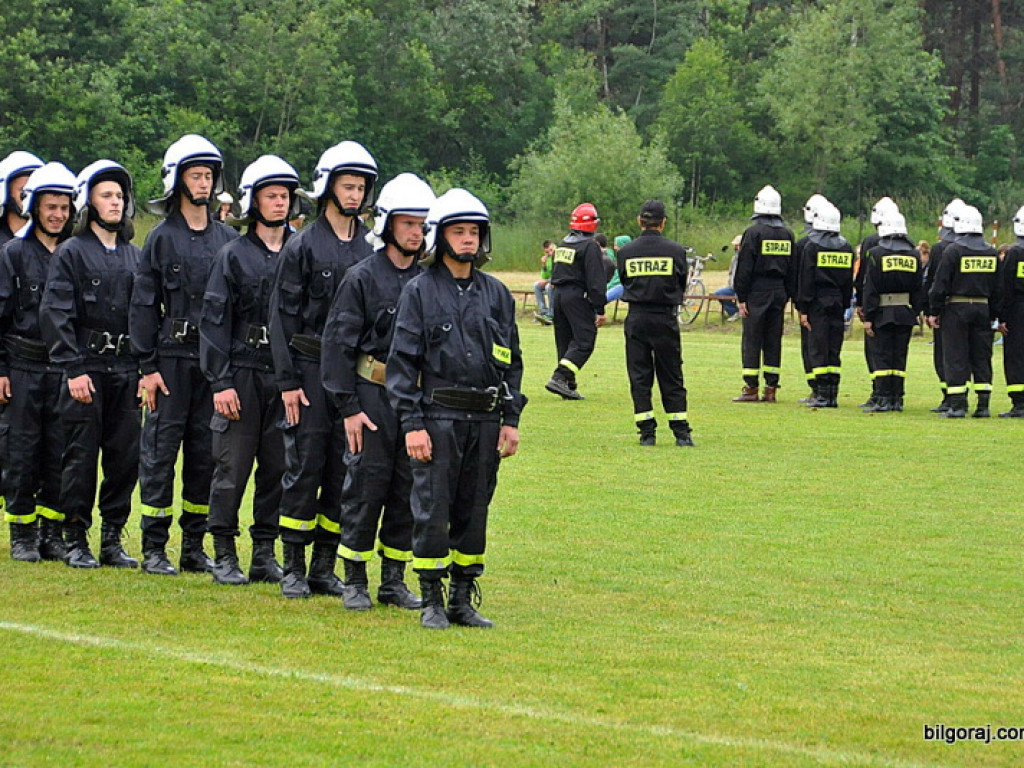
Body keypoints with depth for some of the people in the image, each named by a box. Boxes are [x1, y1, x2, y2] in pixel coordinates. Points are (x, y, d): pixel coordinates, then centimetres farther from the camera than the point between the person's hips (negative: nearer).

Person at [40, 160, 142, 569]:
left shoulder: (133, 256, 15)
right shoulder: (70, 253, 0)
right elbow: (55, 314, -7)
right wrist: (74, 368, -14)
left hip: (125, 370, 4)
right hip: (86, 366, -4)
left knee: (126, 455, 2)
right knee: (81, 455, -3)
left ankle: (112, 540, 11)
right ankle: (76, 541, 4)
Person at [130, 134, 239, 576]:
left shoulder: (227, 239, 10)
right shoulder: (162, 238, 0)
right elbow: (143, 305, -1)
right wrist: (148, 366, -7)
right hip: (172, 358, -3)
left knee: (205, 453, 6)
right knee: (161, 450, -3)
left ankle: (194, 547, 13)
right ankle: (153, 548, 2)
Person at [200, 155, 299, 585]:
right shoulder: (234, 256, 2)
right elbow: (214, 320, -1)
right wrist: (220, 382, -8)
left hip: (285, 373, 3)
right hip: (243, 373, -3)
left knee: (279, 466, 3)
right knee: (233, 465, -1)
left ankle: (265, 553, 11)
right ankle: (224, 556, 5)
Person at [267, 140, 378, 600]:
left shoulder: (372, 248, 9)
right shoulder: (303, 246, -1)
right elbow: (282, 316, -2)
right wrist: (288, 381, -8)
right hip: (311, 369, -3)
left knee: (346, 469, 4)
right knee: (305, 466, -3)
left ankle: (325, 568, 12)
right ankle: (294, 568, 4)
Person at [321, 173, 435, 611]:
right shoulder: (362, 278, -3)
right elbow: (339, 344, -4)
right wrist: (349, 408, -9)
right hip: (373, 394, -4)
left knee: (409, 491, 6)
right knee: (366, 487, -2)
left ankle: (394, 581, 15)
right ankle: (355, 582, 7)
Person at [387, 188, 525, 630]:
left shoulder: (496, 295, 12)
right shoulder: (420, 292, 0)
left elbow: (512, 361, 15)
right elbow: (402, 361, -3)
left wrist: (511, 420, 7)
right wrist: (412, 424, -10)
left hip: (485, 421, 4)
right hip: (437, 418, -4)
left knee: (474, 511, 7)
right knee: (432, 510, -4)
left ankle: (464, 600, 15)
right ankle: (432, 602, 4)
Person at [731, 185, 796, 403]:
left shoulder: (754, 232, -9)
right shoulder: (787, 233, 10)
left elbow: (744, 268, -10)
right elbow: (793, 268, 12)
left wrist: (742, 298, -6)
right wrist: (787, 295, 17)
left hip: (757, 291, -5)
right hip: (779, 291, 5)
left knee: (752, 340, -2)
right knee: (773, 340, 9)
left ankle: (751, 388, -4)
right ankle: (771, 389, 9)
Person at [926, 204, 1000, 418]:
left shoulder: (953, 250, -10)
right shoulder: (990, 252, 6)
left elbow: (940, 284, -10)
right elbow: (997, 288, 11)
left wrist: (934, 312, -4)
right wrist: (993, 315, 18)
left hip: (956, 308, -5)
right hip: (982, 308, 5)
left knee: (956, 359, -1)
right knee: (982, 358, 9)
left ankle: (957, 405, -5)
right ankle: (983, 406, 8)